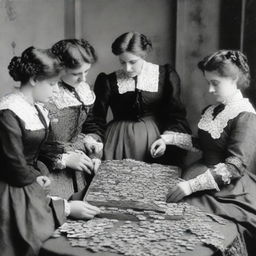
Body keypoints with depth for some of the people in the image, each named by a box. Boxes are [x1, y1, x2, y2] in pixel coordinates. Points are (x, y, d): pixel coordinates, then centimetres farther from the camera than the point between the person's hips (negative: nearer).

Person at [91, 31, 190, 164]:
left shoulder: (165, 76, 3)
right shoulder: (108, 82, 3)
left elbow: (176, 114, 4)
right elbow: (97, 120, 2)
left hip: (155, 137, 0)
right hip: (119, 141, 0)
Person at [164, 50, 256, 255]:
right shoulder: (212, 110, 9)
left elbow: (235, 166, -23)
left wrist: (191, 186, -30)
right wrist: (169, 138, 8)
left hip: (229, 190, -6)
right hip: (205, 177, 7)